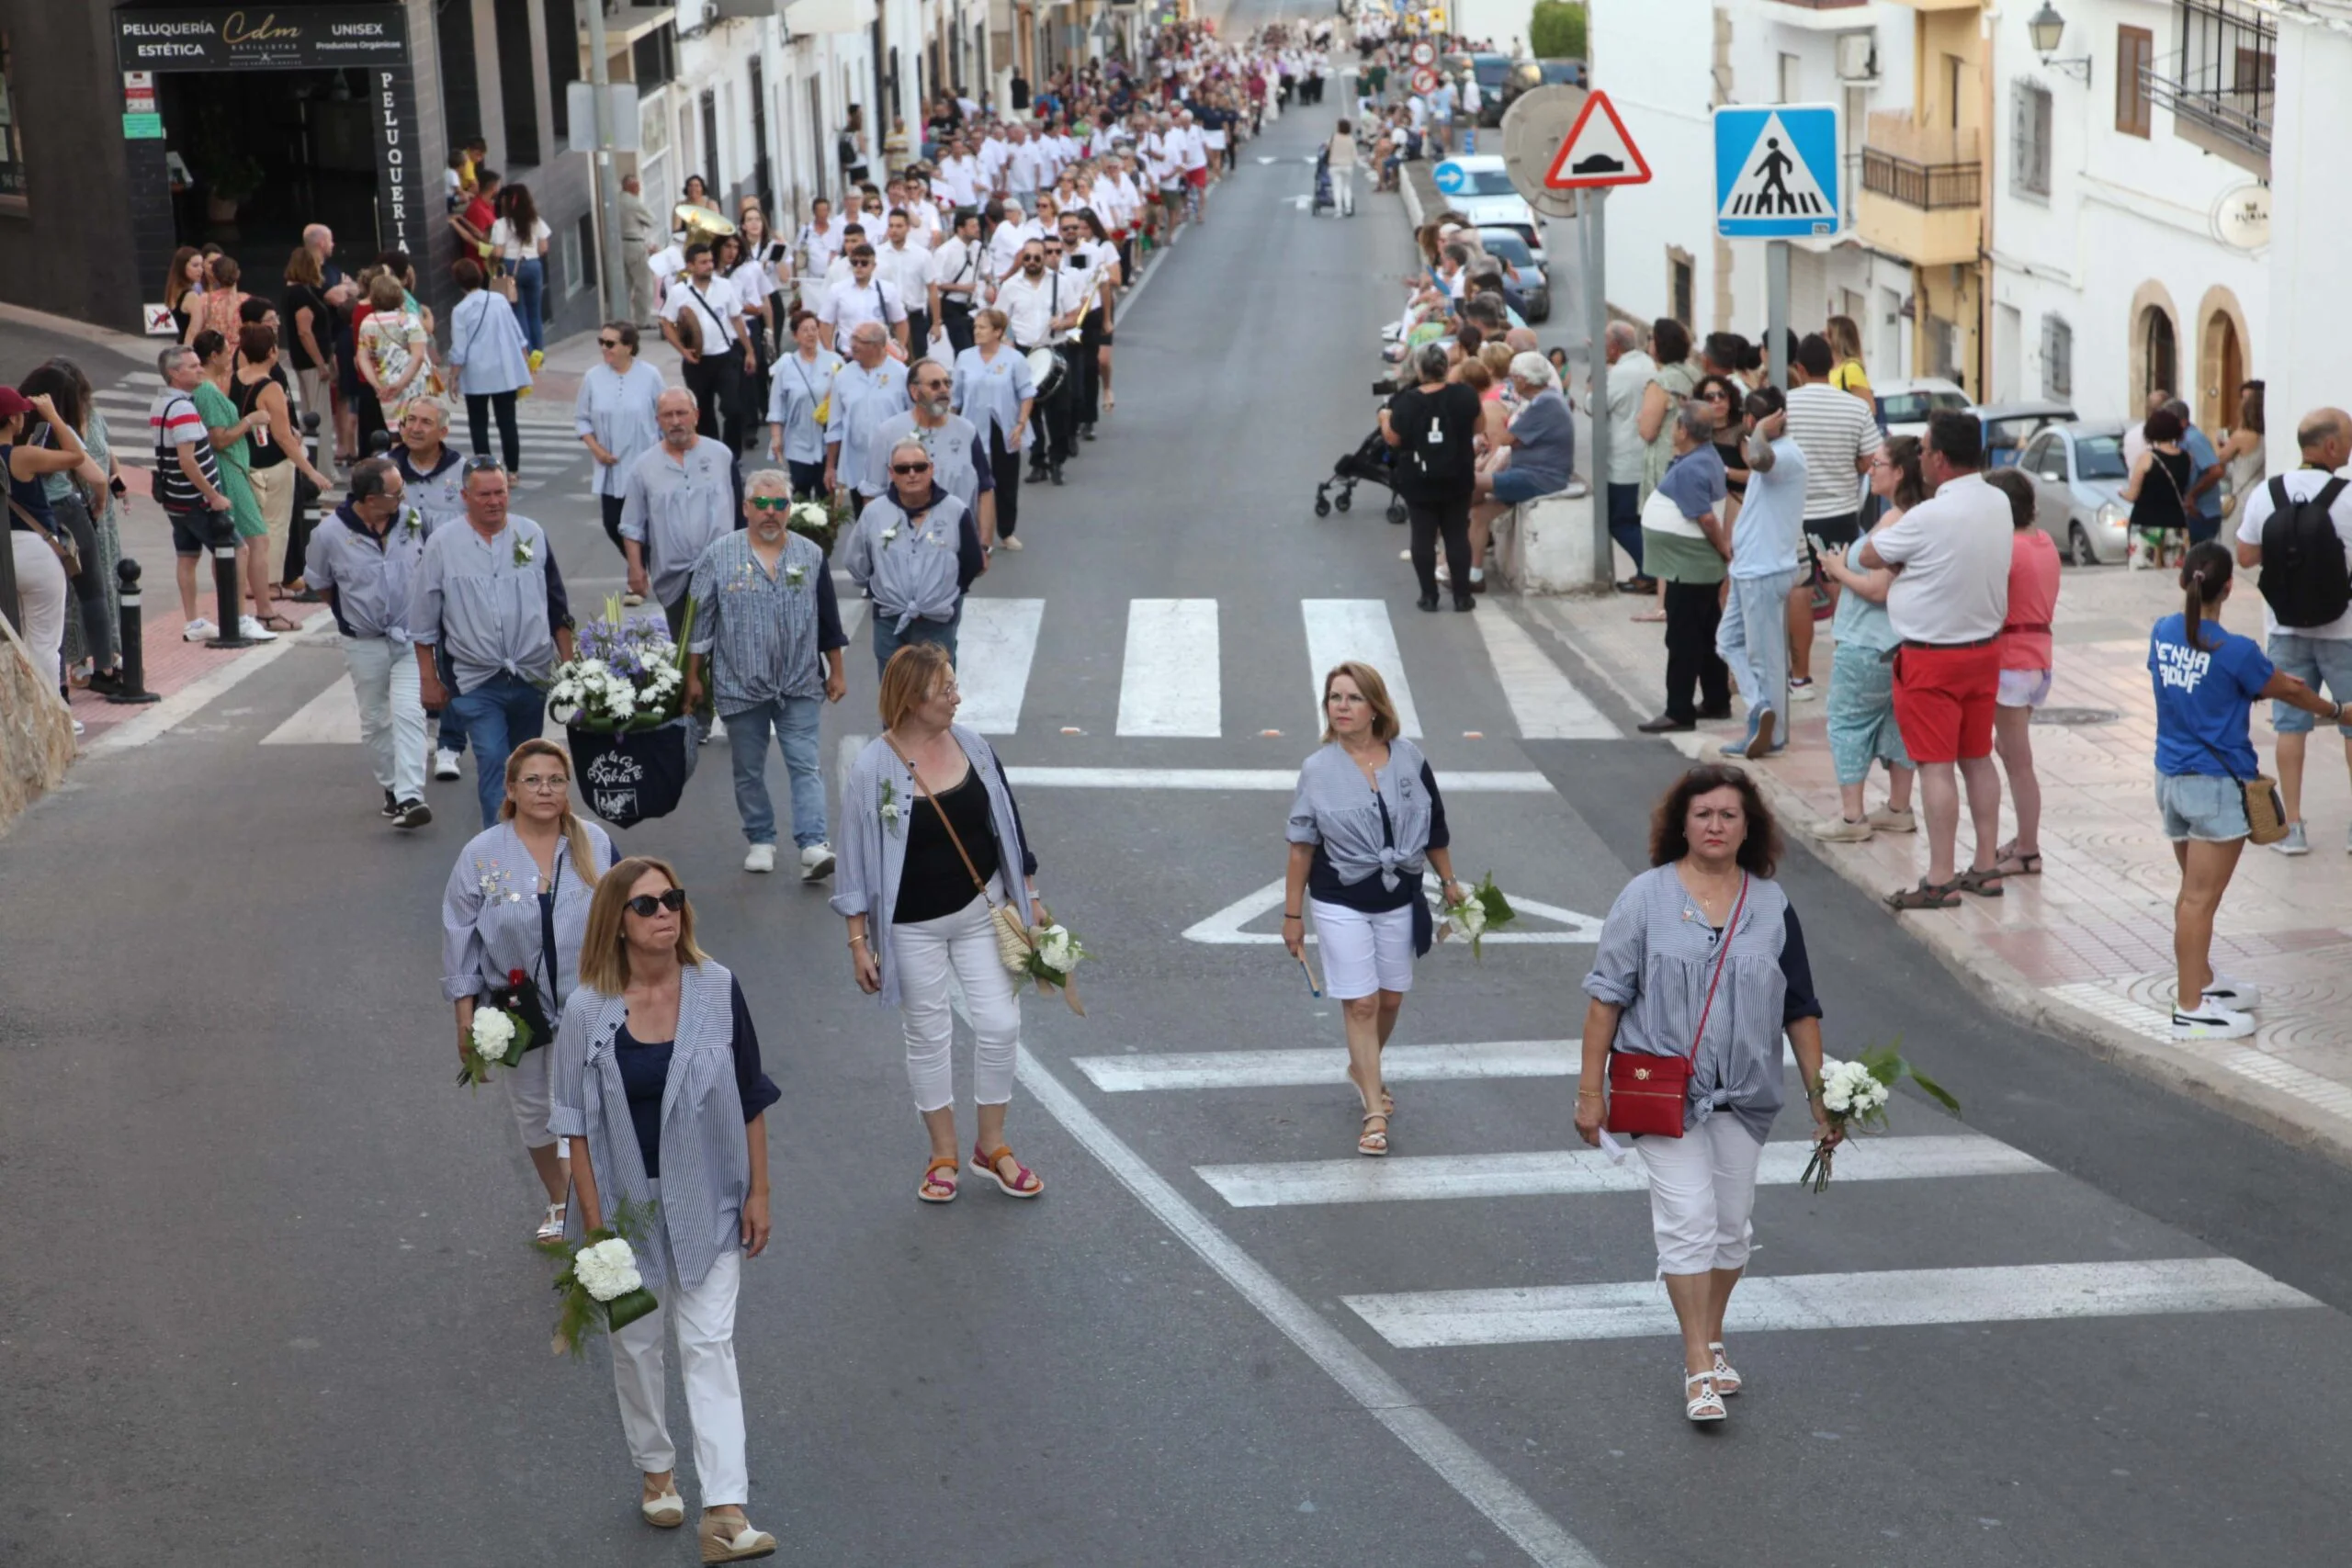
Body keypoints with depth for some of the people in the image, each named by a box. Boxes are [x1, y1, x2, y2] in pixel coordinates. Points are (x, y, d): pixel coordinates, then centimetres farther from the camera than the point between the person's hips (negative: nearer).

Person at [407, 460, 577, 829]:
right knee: (492, 760, -16)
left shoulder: (533, 535, 5)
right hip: (477, 682, -3)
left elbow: (557, 608, 12)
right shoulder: (442, 545, -3)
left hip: (533, 676, 3)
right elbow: (423, 622, 3)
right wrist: (428, 680, 1)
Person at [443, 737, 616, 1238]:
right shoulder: (481, 855, -9)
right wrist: (466, 1020, -5)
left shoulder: (595, 845, -5)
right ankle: (557, 1201, 42)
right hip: (516, 1011, 1)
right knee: (532, 1110, 19)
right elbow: (461, 942, -3)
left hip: (586, 1008, -1)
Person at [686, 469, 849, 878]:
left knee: (806, 765, -8)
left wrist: (836, 672, 11)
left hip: (801, 686, 0)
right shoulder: (719, 556, -1)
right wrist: (693, 676, 2)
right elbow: (699, 621, 2)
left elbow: (829, 620, 11)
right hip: (741, 686, 0)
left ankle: (813, 845, -13)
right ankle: (760, 841, 22)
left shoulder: (811, 556, 4)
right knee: (749, 770, 9)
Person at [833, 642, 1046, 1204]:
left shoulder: (972, 747, -3)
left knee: (1000, 1025, 2)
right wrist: (859, 941, -8)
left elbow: (1007, 824, 9)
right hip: (913, 927, -3)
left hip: (981, 910, 3)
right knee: (928, 1036, 9)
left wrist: (1029, 896, 13)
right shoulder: (873, 769, -15)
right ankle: (943, 1155, 25)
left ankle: (992, 1146, 21)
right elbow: (857, 860, -9)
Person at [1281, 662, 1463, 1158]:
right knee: (1361, 1004, -4)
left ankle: (1363, 1070, 43)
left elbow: (1434, 827, 7)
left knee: (1390, 999, 15)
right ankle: (1374, 1112, 3)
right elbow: (1302, 847, -5)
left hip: (1399, 900, 3)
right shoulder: (1318, 770, -9)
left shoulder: (1409, 759, -5)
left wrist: (1448, 881, 13)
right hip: (1341, 905, -3)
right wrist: (1293, 914, -4)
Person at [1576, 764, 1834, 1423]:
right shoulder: (1646, 897, -3)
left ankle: (1712, 1340, 30)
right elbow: (1607, 996, -2)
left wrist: (1820, 1097, 8)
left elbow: (1800, 1009, 10)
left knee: (1731, 1225, 10)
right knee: (1688, 1220, -11)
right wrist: (1591, 1090, -5)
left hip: (1744, 1095, 4)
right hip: (1664, 1090, -3)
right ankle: (1698, 1369, -8)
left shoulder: (1772, 905, 6)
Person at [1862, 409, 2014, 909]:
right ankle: (1986, 867, 20)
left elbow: (1870, 557, -9)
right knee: (1977, 759, 14)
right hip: (1985, 647, 7)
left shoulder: (1928, 519, -22)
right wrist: (1907, 562, -1)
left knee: (1936, 765, -3)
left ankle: (1940, 880, -2)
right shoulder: (1997, 504, 2)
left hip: (1933, 657, -7)